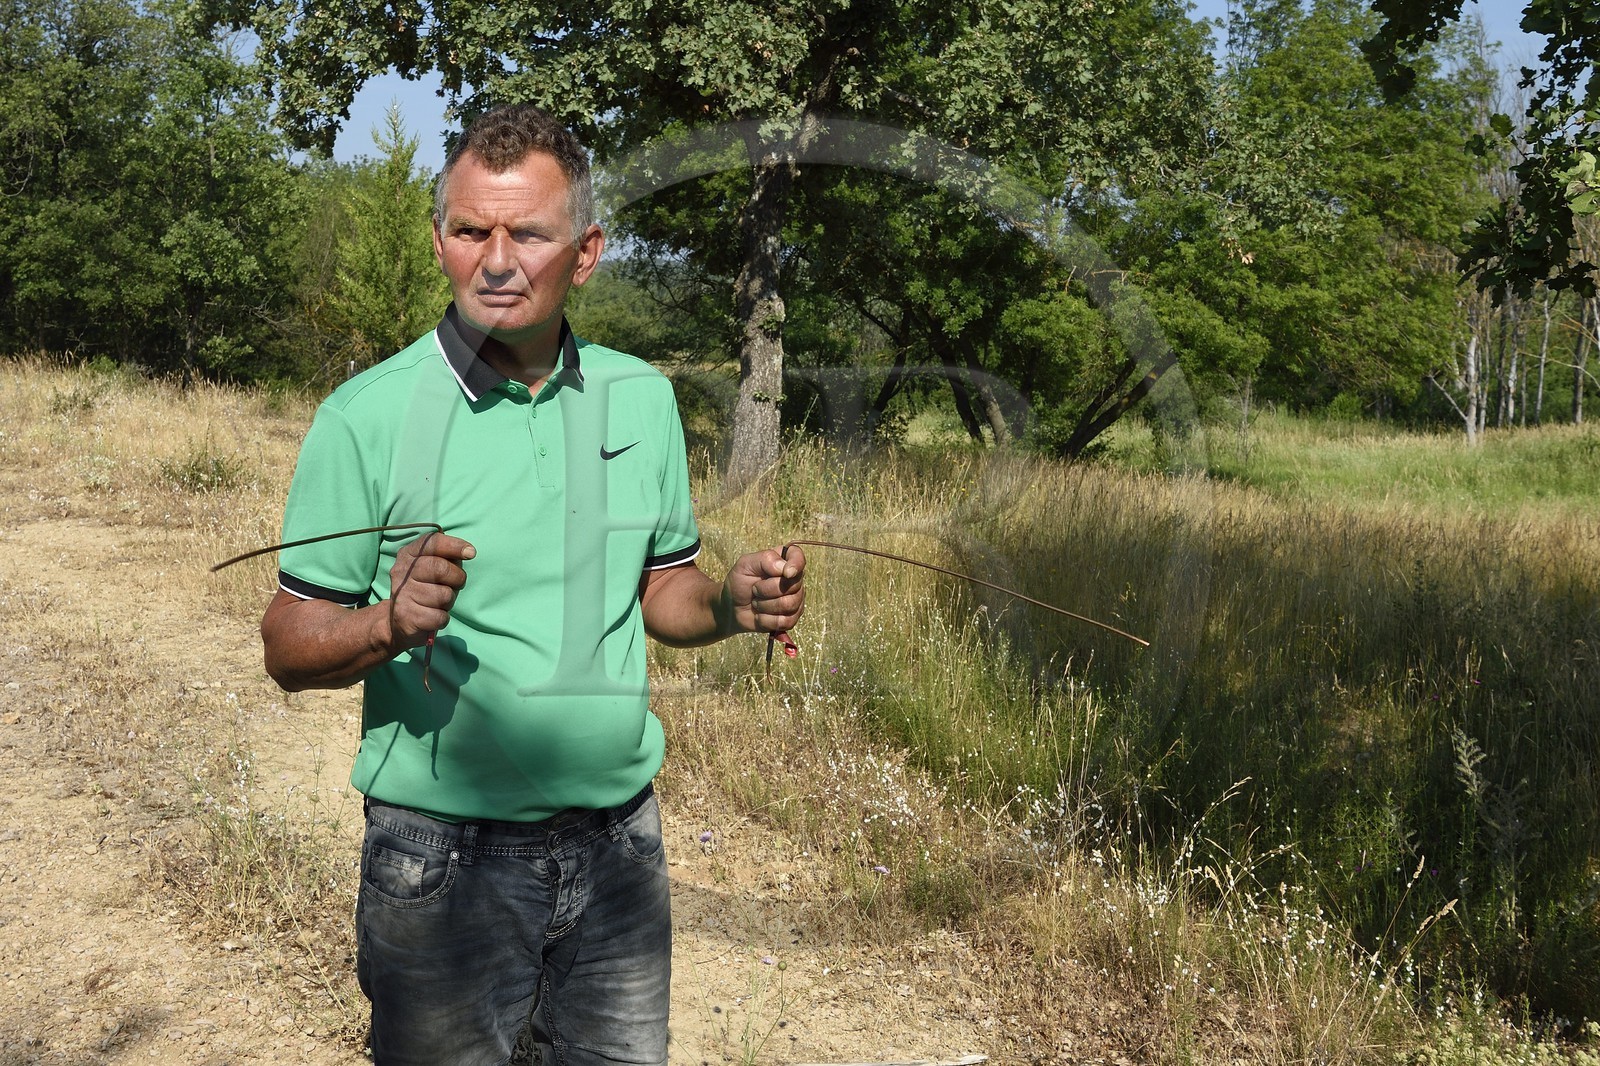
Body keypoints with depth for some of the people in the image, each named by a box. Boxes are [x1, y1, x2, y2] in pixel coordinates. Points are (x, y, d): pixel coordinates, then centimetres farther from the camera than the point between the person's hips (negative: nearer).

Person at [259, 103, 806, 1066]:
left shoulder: (642, 399, 4)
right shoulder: (367, 417, -9)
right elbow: (290, 648, -6)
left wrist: (733, 605, -8)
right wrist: (391, 626, -26)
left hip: (618, 843, 4)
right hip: (442, 857, -3)